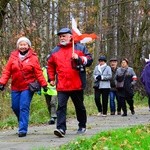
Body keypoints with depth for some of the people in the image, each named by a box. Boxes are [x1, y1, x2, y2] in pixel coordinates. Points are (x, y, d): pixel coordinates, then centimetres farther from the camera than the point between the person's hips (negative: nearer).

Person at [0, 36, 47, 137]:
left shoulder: (33, 57, -1)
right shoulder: (13, 56, 6)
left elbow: (38, 72, -4)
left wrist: (43, 84, -10)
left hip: (27, 87, -4)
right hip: (15, 87, 4)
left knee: (24, 107, -10)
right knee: (15, 107, 11)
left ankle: (23, 129, -8)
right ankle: (23, 123, 35)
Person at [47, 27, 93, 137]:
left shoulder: (80, 48, 4)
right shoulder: (55, 51, 12)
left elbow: (89, 60, -1)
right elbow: (50, 65, 21)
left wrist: (79, 58, -17)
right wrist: (51, 78, 14)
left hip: (77, 84, -1)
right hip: (62, 86, 1)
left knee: (79, 106, 13)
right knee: (61, 106, -12)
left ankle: (82, 126, 29)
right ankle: (61, 128, -17)